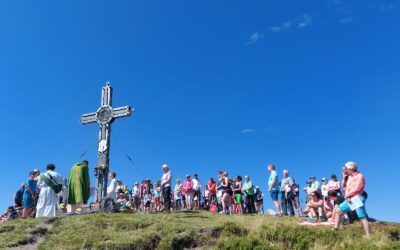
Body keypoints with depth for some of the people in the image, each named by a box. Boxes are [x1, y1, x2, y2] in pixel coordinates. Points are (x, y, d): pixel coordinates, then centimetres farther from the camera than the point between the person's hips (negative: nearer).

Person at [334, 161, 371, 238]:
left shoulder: (359, 176, -9)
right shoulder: (349, 177, 17)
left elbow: (356, 189, -17)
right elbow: (347, 188, 13)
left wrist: (347, 195, -8)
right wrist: (346, 196, -5)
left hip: (358, 199, -9)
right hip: (350, 199, 9)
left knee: (362, 217, -9)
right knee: (338, 211, 8)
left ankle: (368, 236, -6)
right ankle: (335, 230, 15)